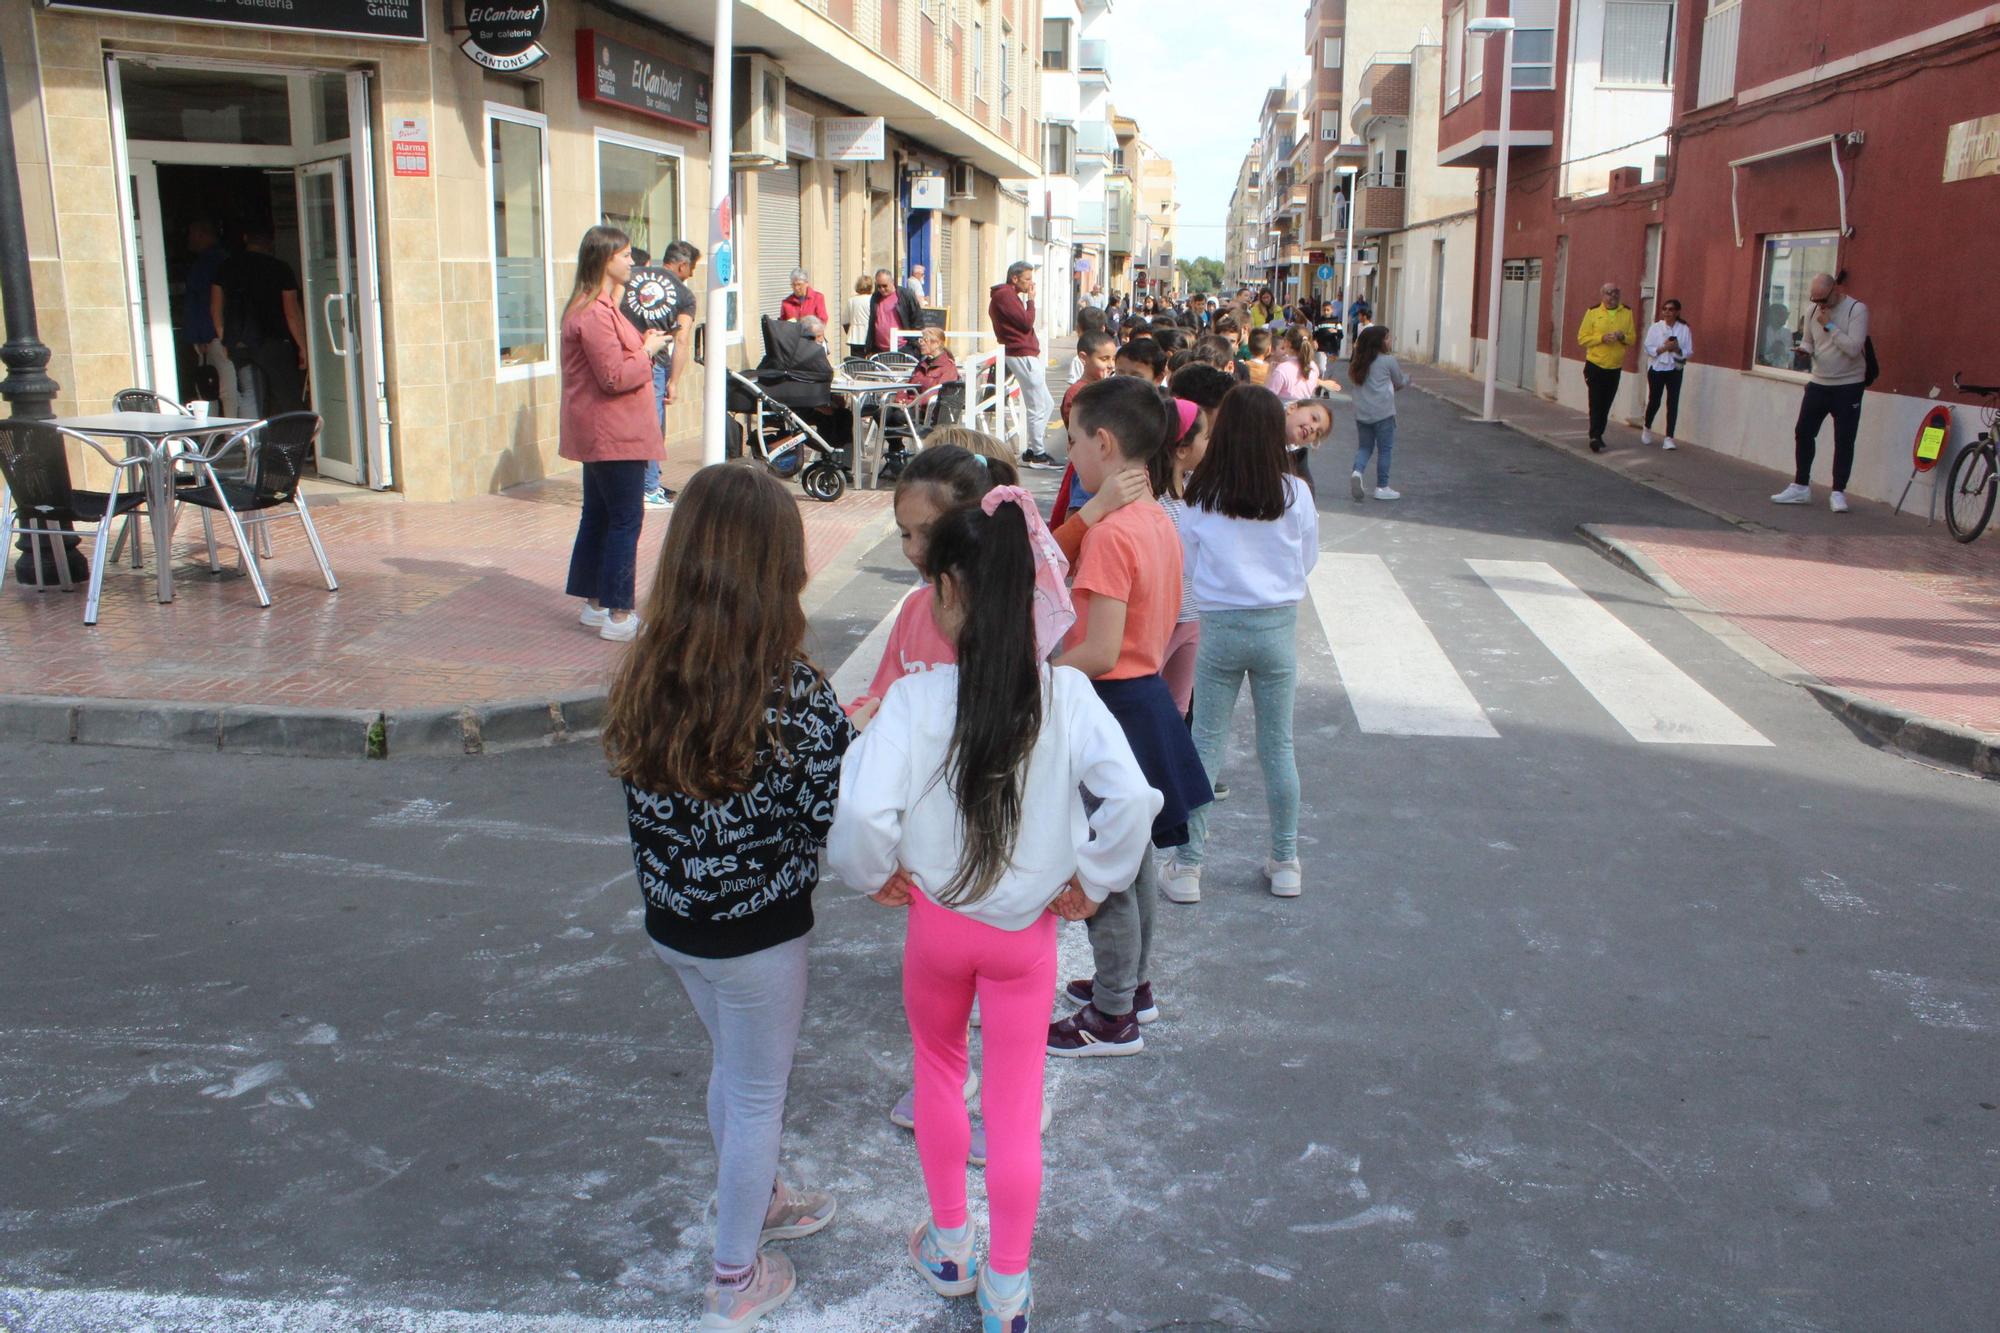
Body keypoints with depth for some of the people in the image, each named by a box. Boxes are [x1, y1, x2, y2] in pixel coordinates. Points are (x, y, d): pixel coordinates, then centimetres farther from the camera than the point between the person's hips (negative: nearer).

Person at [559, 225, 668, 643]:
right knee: (626, 521, -6)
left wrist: (643, 343, 8)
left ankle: (595, 604, 24)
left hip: (601, 433, 11)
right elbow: (615, 377, -23)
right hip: (614, 434, -11)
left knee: (598, 516, 15)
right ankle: (618, 615, -2)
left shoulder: (599, 308, 15)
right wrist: (648, 351, -10)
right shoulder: (595, 314, -19)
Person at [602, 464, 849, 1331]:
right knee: (758, 1095, 16)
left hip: (670, 922, 5)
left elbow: (645, 803, -1)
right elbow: (836, 817, -19)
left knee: (730, 1068, 28)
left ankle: (757, 1202, 51)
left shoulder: (646, 678, -10)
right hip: (758, 933, -5)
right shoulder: (793, 692, -25)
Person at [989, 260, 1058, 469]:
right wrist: (1031, 300, -6)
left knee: (1045, 404, 14)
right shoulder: (1005, 295, -12)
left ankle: (1032, 449, 18)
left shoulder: (1009, 295, 21)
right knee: (1038, 407, -7)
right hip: (1023, 356, -11)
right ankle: (1038, 454, -1)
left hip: (1027, 355, 11)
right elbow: (1026, 323, -17)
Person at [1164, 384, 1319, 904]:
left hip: (1219, 627, -1)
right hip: (1278, 627, 1)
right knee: (1278, 747, 12)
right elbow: (1308, 560, 5)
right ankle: (1285, 862, 22)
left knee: (1206, 744, 8)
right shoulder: (1295, 495, -7)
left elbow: (1187, 557, 3)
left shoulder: (1201, 495, -8)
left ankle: (1187, 866, 10)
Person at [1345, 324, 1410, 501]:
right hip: (1383, 413, -5)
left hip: (1361, 412, 5)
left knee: (1365, 446, 16)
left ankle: (1357, 471, -11)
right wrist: (1407, 379, 28)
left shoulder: (1357, 362, 6)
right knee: (1385, 449, 6)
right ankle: (1382, 488, 9)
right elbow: (1400, 383, 6)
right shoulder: (1388, 361, -8)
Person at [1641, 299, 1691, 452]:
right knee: (1654, 402, 6)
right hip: (1657, 368, 0)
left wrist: (1677, 349, -20)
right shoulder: (1655, 327, -1)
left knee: (1673, 404, -5)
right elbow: (1648, 348, -5)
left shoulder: (1684, 329, 0)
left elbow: (1689, 351, -1)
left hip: (1675, 370, 0)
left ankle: (1669, 438, -4)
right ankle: (1647, 429, 34)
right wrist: (1663, 348, -20)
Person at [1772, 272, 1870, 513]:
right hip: (1818, 383, 6)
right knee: (1803, 432, 6)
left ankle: (1838, 492, 5)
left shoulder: (1856, 310, -12)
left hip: (1848, 386, -5)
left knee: (1844, 440, -2)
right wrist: (1805, 349, -6)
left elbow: (1853, 348, -21)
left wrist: (1829, 325, -20)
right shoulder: (1813, 311, 5)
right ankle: (1801, 487, 16)